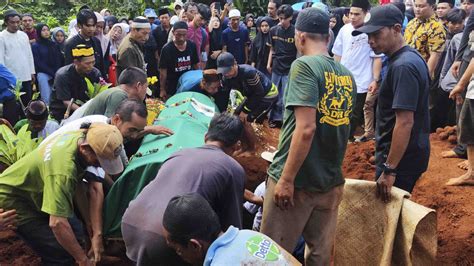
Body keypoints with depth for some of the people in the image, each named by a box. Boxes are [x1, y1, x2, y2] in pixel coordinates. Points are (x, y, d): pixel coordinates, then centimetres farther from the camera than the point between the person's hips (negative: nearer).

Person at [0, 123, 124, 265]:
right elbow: (57, 223, -40)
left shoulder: (83, 137, -16)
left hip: (35, 193, 8)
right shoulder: (64, 169, -40)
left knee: (75, 233, 3)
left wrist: (97, 233, -17)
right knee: (60, 252, -14)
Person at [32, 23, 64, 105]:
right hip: (43, 74, -4)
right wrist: (52, 73, -12)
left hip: (56, 74, 4)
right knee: (46, 99, -20)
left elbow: (60, 60, 10)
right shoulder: (35, 46, 3)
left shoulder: (54, 44, 16)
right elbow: (38, 63, -4)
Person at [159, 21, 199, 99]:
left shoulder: (192, 46, -4)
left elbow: (195, 66, 8)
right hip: (172, 90, -3)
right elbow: (163, 72, -10)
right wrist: (162, 90, -9)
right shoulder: (167, 49, -14)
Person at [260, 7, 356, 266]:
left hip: (298, 180, -7)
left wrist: (286, 179, -18)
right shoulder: (347, 75, 8)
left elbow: (306, 128, -22)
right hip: (331, 181, 7)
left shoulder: (304, 65, -14)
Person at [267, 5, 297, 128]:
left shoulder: (296, 32, -10)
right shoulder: (273, 30, 2)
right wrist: (269, 64, 7)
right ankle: (275, 118, 25)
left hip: (290, 70, -4)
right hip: (276, 68, 4)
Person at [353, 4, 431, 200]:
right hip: (411, 153, 10)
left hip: (401, 157, -10)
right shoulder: (411, 57, 9)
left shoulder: (402, 66, -22)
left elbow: (405, 122, -26)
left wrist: (389, 170, -24)